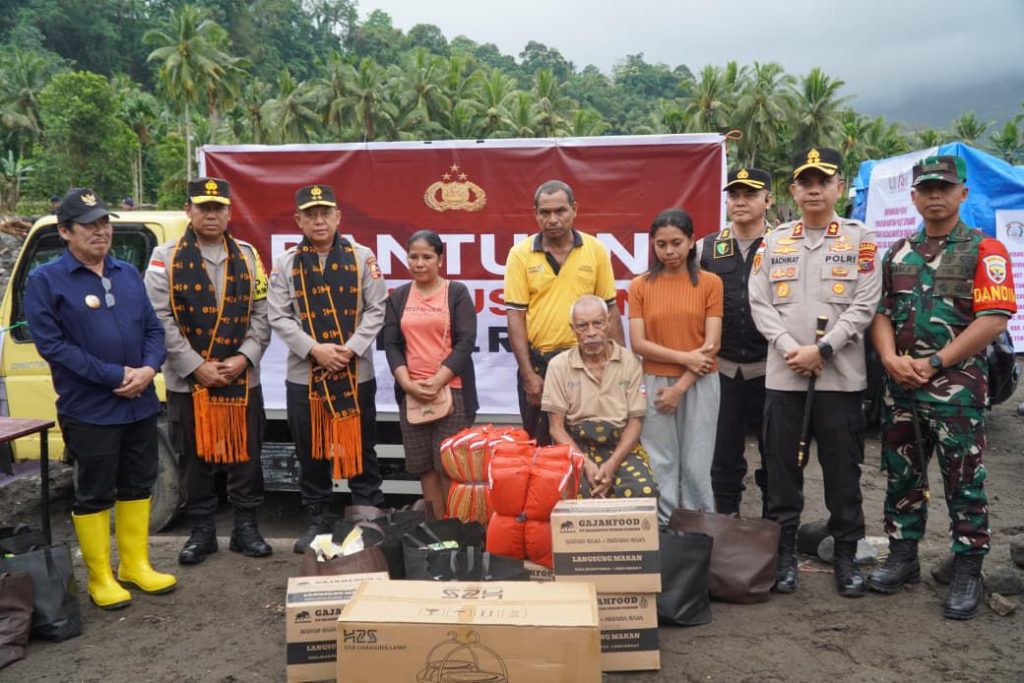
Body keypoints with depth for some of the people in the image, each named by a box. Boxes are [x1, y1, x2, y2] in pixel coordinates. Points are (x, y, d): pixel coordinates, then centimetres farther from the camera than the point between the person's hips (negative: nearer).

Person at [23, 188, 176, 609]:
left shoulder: (128, 274, 9)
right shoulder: (45, 280, -6)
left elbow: (153, 329, 10)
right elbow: (51, 344, -13)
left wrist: (148, 369, -10)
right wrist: (116, 376, -17)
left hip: (140, 404, 5)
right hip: (89, 410, -5)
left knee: (138, 485, 14)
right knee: (94, 494, 6)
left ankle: (135, 566, 28)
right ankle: (100, 578, 20)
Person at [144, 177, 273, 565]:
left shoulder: (248, 257, 7)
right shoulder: (166, 258, 0)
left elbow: (261, 314, 3)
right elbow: (160, 319, -8)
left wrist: (243, 359, -10)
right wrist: (196, 366, -14)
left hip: (243, 380, 2)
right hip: (187, 381, -1)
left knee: (246, 457, 8)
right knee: (195, 459, 9)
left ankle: (246, 528, 22)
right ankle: (201, 531, 23)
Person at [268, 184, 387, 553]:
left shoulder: (362, 257, 2)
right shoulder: (285, 263, 4)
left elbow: (376, 309, 0)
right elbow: (279, 317, 0)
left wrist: (350, 349, -12)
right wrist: (314, 349, -13)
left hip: (356, 373, -1)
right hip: (303, 375, 1)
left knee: (361, 450, 7)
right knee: (311, 453, 11)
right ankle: (318, 521, 27)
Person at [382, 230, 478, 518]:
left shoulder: (457, 293, 2)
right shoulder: (398, 297, 12)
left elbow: (466, 342, -6)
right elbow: (392, 345, 7)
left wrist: (437, 382, -14)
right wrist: (408, 383, -8)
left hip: (452, 390, -3)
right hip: (411, 393, 4)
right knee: (424, 466, 6)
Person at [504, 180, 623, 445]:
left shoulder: (595, 249, 0)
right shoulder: (520, 254, -4)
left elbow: (610, 309, 5)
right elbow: (516, 316, -6)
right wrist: (528, 374, -10)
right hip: (537, 362, 0)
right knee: (538, 443, 12)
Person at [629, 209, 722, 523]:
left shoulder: (710, 282, 0)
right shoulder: (640, 286, 2)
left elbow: (711, 344, -5)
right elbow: (638, 343, -4)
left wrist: (680, 387, -10)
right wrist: (684, 358, -13)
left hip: (699, 384, 0)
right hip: (655, 384, 1)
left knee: (696, 465, 6)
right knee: (661, 465, 6)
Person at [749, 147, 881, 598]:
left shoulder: (861, 240, 4)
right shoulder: (773, 241, 10)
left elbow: (863, 306, -4)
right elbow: (759, 303, 3)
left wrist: (820, 350, -13)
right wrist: (789, 348, -11)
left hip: (841, 374, -2)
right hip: (782, 373, 2)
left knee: (842, 467, 5)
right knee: (781, 465, 7)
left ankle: (846, 553, 20)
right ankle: (784, 551, 19)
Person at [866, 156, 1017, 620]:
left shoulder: (984, 251, -3)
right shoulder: (898, 254, 13)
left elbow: (994, 319, -12)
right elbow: (881, 311, 11)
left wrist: (932, 363, -15)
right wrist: (891, 359, -8)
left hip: (957, 386, -5)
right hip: (900, 386, 5)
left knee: (964, 480, 2)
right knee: (901, 474, 12)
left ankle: (967, 573, 14)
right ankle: (902, 558, 25)